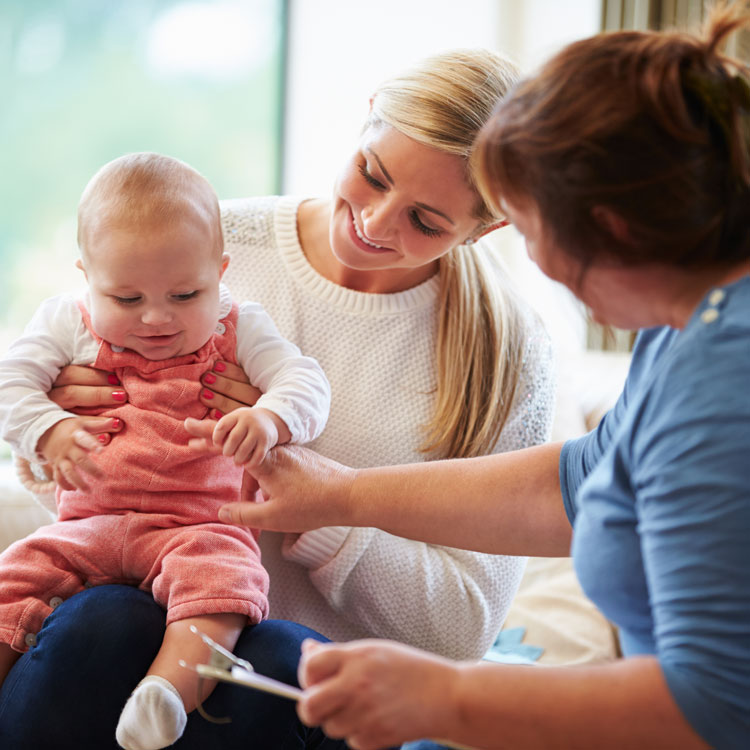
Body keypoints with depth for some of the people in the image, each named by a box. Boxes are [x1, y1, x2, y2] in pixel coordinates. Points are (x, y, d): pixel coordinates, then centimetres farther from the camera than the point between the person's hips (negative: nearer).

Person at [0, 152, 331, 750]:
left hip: (198, 524, -3)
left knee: (222, 572, -34)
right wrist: (50, 433, -15)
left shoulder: (236, 330, 5)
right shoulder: (70, 323, 10)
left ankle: (171, 690, -49)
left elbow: (306, 382, -4)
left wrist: (270, 419, -28)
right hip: (88, 524, 3)